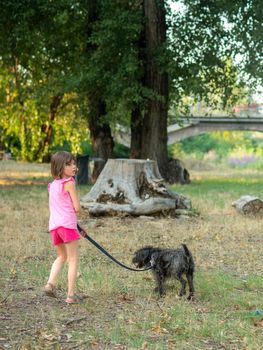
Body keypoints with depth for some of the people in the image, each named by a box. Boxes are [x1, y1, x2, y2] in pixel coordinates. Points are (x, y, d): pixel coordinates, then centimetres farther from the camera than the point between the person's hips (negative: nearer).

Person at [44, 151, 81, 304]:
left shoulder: (53, 185, 16)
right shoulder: (69, 183, -6)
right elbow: (77, 208, -8)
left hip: (54, 225, 7)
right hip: (68, 224, -7)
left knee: (62, 256, 23)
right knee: (73, 259, 3)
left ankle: (50, 283, 4)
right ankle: (71, 294, 2)